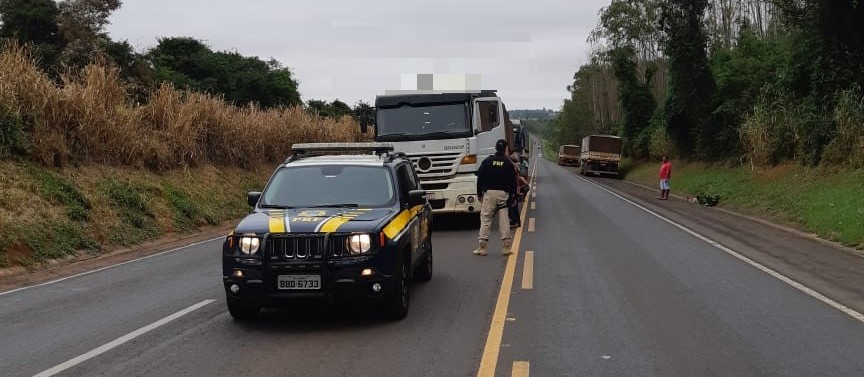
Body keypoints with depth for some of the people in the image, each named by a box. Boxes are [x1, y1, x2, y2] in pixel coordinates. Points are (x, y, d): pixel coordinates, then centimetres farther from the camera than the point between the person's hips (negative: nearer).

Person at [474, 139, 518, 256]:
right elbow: (513, 181, 5)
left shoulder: (487, 161, 4)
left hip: (489, 193, -1)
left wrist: (479, 193, 7)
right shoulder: (508, 164, 4)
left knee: (485, 219, 0)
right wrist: (513, 196, 11)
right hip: (503, 194, 1)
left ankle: (481, 247, -3)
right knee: (504, 220, 4)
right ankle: (507, 247, 4)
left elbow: (480, 178, 2)